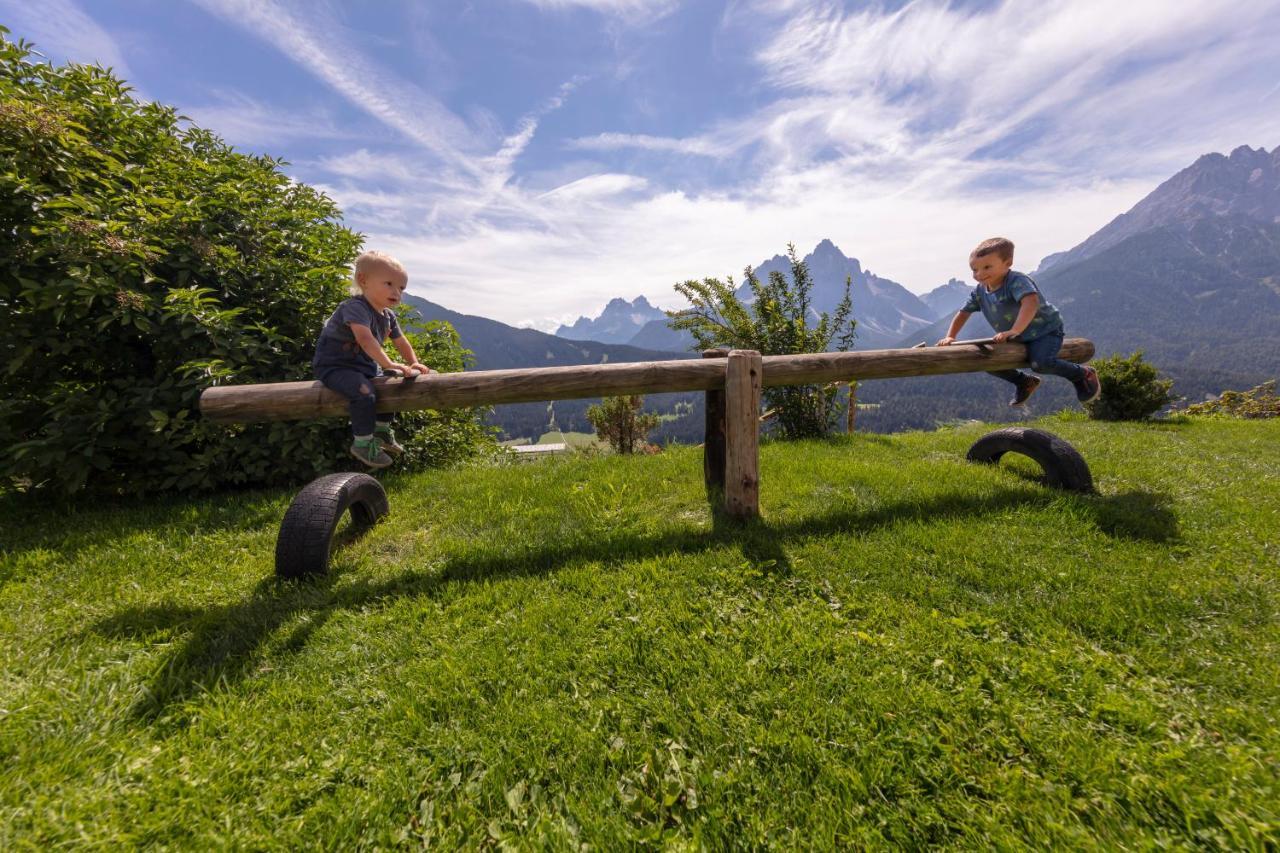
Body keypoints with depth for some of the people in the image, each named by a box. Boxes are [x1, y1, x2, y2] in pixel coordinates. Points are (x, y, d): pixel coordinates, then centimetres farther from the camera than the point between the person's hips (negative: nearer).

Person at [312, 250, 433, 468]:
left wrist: (413, 363, -3)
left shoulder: (388, 316, 5)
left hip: (364, 366, 9)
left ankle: (381, 430, 33)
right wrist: (390, 365, -45)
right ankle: (362, 443, -14)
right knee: (365, 392, -30)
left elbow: (401, 343, 14)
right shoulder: (355, 307, -23)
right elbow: (365, 339, -38)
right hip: (334, 366, -9)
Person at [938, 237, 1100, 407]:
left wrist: (1015, 331, -52)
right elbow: (963, 313, 2)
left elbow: (1031, 303, -42)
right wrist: (950, 336, -11)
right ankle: (1024, 382, 21)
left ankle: (1083, 374, 2)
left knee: (1040, 363, -30)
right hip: (1016, 339, 7)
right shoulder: (980, 291, -5)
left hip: (1045, 330, -7)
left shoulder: (1017, 280, -26)